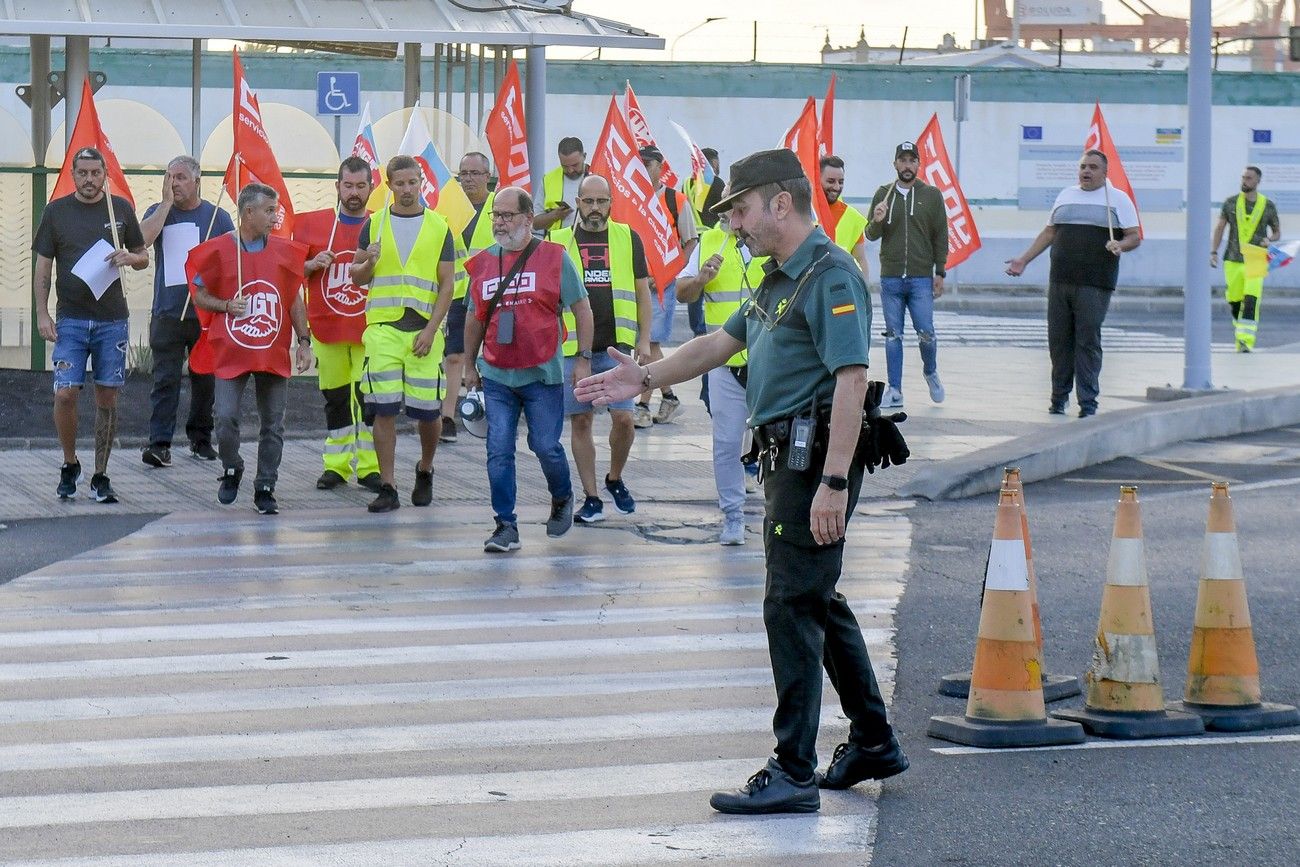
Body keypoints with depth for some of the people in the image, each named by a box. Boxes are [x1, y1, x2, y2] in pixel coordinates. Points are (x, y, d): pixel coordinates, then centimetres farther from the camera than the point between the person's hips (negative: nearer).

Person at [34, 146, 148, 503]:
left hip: (112, 319, 1)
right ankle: (70, 464, 13)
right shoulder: (56, 211, 4)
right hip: (70, 319, -1)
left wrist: (129, 257, -9)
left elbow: (144, 258, 15)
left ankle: (100, 476, 12)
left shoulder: (120, 209, 7)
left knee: (107, 397, 3)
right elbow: (43, 267, 6)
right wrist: (42, 314, -3)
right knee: (65, 394, -10)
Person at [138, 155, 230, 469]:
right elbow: (142, 239, -14)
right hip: (168, 313, -1)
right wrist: (167, 201, -11)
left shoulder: (218, 217, 6)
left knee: (205, 380, 9)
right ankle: (159, 444, -8)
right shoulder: (159, 212, 6)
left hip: (207, 314, 1)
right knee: (165, 380, -5)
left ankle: (201, 439, 21)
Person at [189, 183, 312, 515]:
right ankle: (231, 471, 19)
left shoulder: (285, 251, 6)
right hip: (231, 352, -3)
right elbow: (200, 296, 5)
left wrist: (304, 341, 7)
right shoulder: (219, 250, -2)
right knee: (226, 417, -9)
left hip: (274, 353, 3)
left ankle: (265, 490, 14)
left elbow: (295, 301, 13)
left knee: (273, 425, 4)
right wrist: (227, 306, -14)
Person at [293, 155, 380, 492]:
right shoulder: (312, 224, 6)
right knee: (334, 397, 8)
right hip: (326, 326, 2)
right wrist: (313, 265, -8)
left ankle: (370, 465, 0)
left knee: (369, 395, -8)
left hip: (369, 327, -2)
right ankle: (337, 463, 17)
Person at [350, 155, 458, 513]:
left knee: (428, 410, 1)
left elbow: (447, 285, 3)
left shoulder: (439, 227, 5)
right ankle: (386, 487, 2)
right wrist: (368, 262, -12)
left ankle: (425, 471, 28)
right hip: (382, 328, 1)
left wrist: (431, 330, -8)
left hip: (424, 330, -1)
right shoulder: (375, 224, 9)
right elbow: (356, 277, 12)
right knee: (384, 409, -3)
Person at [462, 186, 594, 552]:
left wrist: (583, 358, -2)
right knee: (499, 452, -2)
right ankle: (506, 526, 5)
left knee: (546, 446, 0)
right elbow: (475, 319, 19)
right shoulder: (482, 263, 8)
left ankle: (562, 498, 29)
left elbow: (582, 309, 2)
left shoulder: (554, 257, -2)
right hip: (496, 376, 3)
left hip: (543, 374, -3)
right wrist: (469, 364, 20)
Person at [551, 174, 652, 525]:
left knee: (623, 419, -8)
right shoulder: (559, 242, 6)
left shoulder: (628, 238, 7)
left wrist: (643, 339, 3)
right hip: (572, 348, 0)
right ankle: (591, 498, 11)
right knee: (580, 423, 3)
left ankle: (615, 479, 18)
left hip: (617, 346, 0)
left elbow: (642, 292, 10)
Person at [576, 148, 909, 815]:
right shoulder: (778, 278, 17)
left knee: (792, 606, -9)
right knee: (819, 602, 17)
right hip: (788, 459, 10)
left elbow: (851, 380, -24)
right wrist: (644, 379, 27)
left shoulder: (831, 277, -16)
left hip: (815, 461, -10)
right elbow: (721, 342, 28)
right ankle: (872, 743, 28)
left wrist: (833, 482, -29)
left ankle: (794, 773, -5)